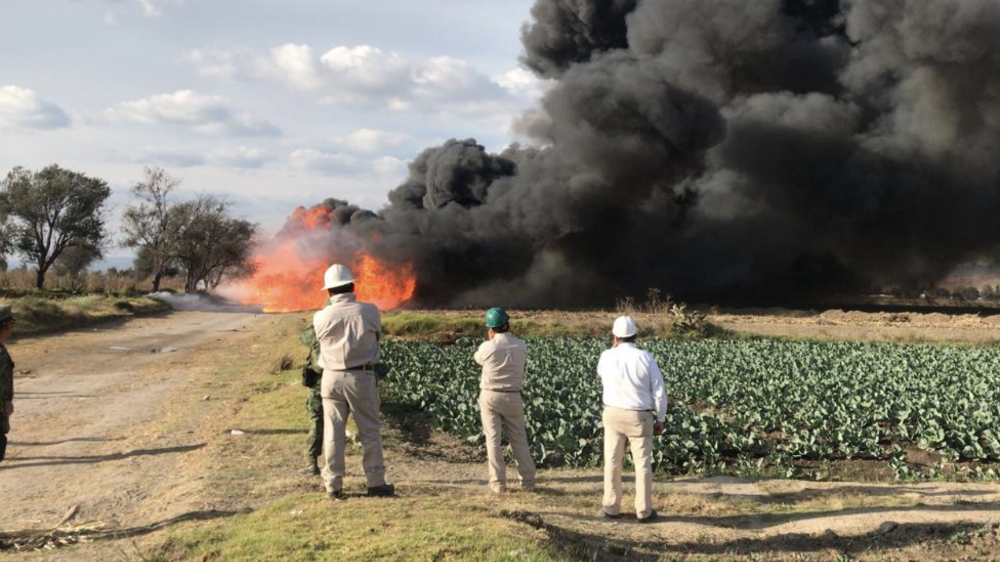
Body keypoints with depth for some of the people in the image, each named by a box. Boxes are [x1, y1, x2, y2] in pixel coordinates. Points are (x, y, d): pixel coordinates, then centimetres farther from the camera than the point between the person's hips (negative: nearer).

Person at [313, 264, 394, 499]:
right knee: (370, 431, 9)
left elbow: (319, 339, 5)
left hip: (332, 378, 1)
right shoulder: (369, 311, -9)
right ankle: (376, 482, 10)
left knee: (333, 433, 7)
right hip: (362, 377, -1)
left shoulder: (321, 317, -8)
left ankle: (333, 484, 10)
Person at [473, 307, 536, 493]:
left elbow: (477, 358, 6)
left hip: (490, 396, -2)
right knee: (519, 439, 11)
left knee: (493, 439, 4)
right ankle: (528, 481, 13)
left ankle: (498, 482, 3)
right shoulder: (521, 346, -7)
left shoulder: (488, 347, -15)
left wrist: (490, 340, 13)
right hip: (513, 397, 2)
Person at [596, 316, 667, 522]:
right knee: (643, 464, 6)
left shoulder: (607, 357, -5)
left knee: (612, 462, 10)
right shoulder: (645, 357, -9)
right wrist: (661, 419, 3)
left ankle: (611, 507, 15)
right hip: (639, 417, -1)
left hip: (613, 414, 1)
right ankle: (644, 511, 9)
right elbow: (659, 391, -7)